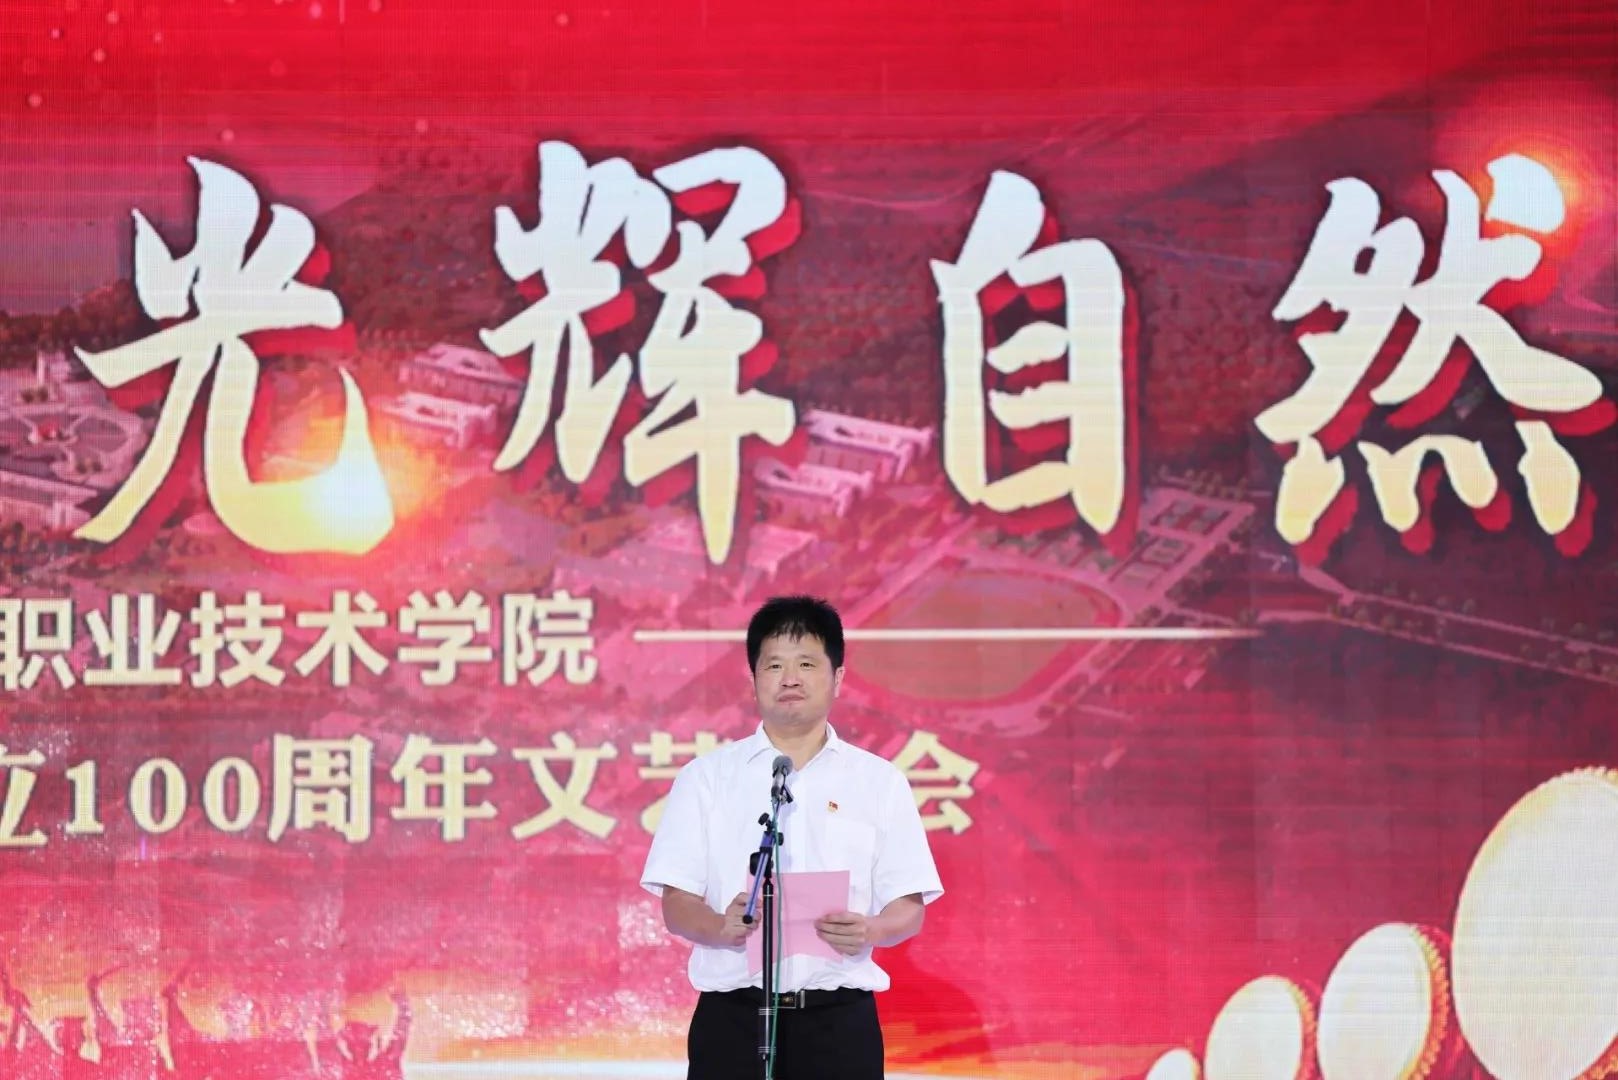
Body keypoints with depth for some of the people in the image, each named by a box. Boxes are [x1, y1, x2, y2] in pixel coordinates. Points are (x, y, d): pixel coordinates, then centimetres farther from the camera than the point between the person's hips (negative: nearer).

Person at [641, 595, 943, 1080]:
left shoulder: (880, 781, 9)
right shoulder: (706, 777, 7)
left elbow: (909, 908, 6)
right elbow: (677, 906, 4)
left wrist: (871, 931, -17)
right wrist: (722, 927, -19)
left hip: (839, 1016, 1)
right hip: (733, 1015, 0)